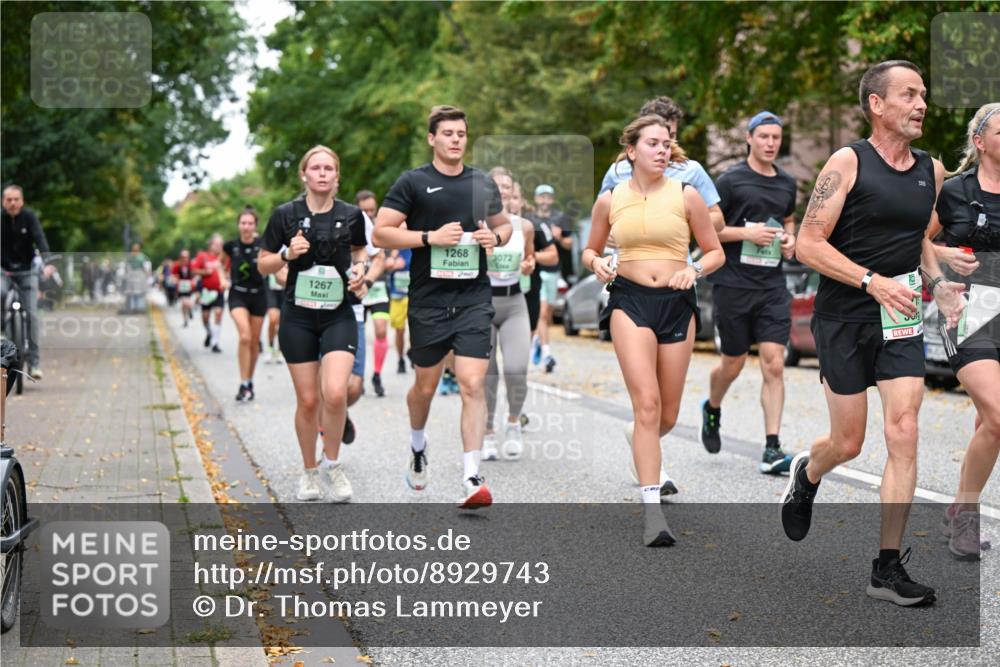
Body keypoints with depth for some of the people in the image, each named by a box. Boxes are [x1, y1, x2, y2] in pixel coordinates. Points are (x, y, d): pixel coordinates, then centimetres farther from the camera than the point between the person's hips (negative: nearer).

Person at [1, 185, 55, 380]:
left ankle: (34, 361, -5)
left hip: (27, 272, -1)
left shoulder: (29, 217, -8)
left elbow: (40, 239, -20)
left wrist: (47, 263, -36)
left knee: (31, 314, -9)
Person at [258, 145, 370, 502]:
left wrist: (360, 268, -1)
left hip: (339, 315, 0)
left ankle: (332, 464, 5)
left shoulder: (351, 215, 1)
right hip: (298, 316, 0)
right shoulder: (285, 214, -3)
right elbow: (263, 265, 4)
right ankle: (309, 471, 23)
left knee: (335, 393, -18)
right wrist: (288, 254, -15)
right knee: (308, 400, 2)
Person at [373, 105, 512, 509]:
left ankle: (471, 480, -13)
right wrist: (431, 237, -15)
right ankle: (417, 445, 44)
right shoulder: (413, 183, -1)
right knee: (425, 385, 12)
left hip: (474, 298, 2)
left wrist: (495, 237, 1)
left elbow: (503, 224, 25)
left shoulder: (483, 184, 11)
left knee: (473, 385, -11)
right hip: (428, 300, -1)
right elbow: (380, 233, -6)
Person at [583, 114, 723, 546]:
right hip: (629, 302, -1)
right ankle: (652, 511, -16)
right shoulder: (610, 201, 5)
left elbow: (715, 252, 9)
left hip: (677, 303, 1)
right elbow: (590, 251, 19)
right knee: (647, 403, -17)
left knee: (668, 416, 7)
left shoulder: (686, 196, 3)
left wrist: (694, 270, -11)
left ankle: (644, 454, 45)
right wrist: (597, 264, -4)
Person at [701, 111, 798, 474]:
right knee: (733, 365, 8)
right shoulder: (730, 179, -4)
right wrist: (746, 232, -16)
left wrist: (790, 240, 8)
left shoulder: (787, 182, 13)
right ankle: (712, 409, 41)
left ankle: (771, 449, -7)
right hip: (733, 283, -4)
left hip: (772, 285, 4)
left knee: (774, 365, -7)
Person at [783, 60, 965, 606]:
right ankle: (806, 474, 41)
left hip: (901, 320, 4)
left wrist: (936, 284, 6)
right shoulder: (848, 163, -9)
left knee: (903, 434, -8)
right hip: (844, 319, -4)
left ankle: (888, 568, -1)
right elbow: (808, 244, -13)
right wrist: (872, 281, -23)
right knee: (848, 443, 4)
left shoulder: (932, 170, 8)